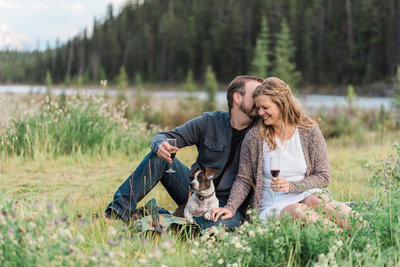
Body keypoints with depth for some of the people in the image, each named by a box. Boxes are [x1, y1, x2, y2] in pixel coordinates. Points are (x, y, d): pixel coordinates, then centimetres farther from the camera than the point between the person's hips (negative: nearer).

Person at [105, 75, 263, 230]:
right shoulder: (209, 122, 0)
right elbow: (163, 137, -1)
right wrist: (160, 145, -26)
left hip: (226, 203, -2)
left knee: (228, 222, -38)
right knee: (158, 156, -17)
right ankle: (118, 212, -20)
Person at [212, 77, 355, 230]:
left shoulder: (309, 131, 3)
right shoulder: (254, 137, 1)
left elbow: (323, 176, 4)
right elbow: (244, 179, 7)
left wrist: (291, 186, -12)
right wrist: (231, 207, -9)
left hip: (305, 195, 1)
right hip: (272, 205, -1)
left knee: (314, 201, -35)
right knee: (297, 211, -35)